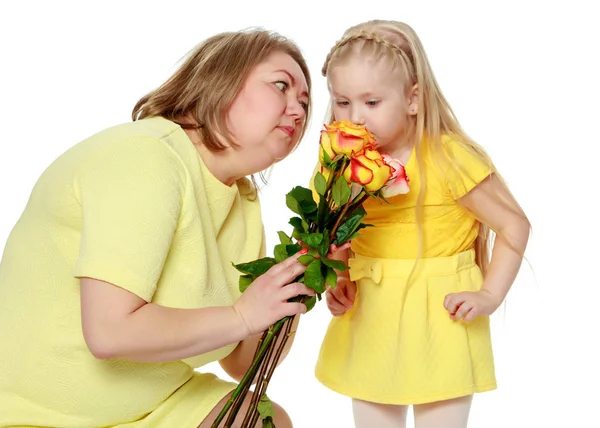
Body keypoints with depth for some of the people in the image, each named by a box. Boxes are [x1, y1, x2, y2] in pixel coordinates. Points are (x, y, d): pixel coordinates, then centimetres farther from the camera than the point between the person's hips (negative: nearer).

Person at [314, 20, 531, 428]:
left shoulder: (449, 158, -15)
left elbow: (514, 225, -8)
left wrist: (490, 295, -14)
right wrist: (340, 281, -2)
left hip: (438, 320, -5)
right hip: (368, 322, 5)